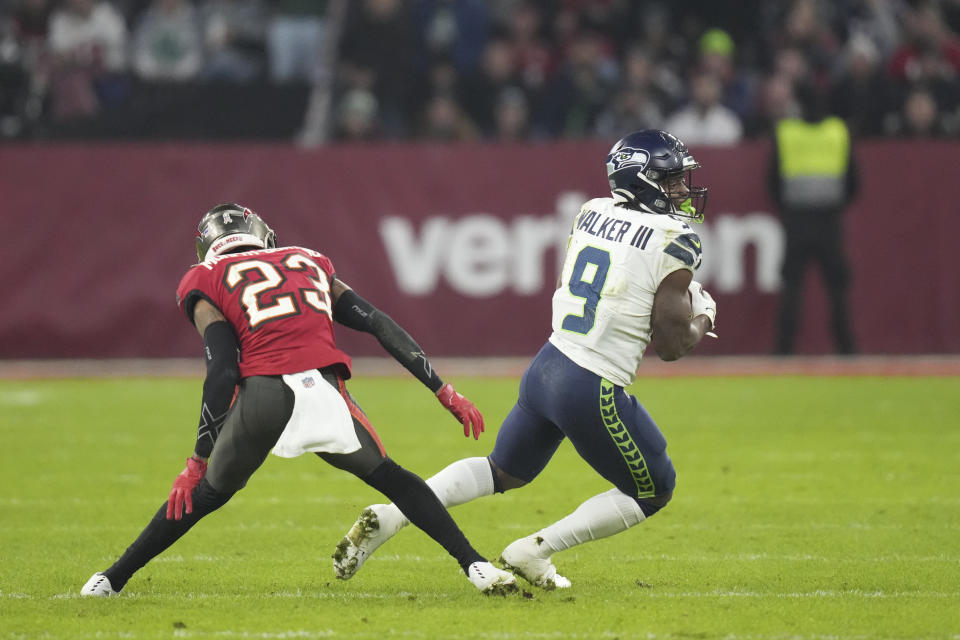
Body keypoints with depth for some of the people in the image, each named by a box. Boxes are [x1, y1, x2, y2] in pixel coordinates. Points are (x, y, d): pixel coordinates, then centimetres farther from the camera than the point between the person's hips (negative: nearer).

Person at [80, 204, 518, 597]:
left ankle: (112, 579, 25)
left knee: (206, 493, 20)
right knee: (390, 479, 23)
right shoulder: (309, 263, 31)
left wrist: (198, 460, 7)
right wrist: (444, 392, 25)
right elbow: (382, 327, 24)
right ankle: (475, 566, 12)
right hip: (325, 390, 2)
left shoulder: (207, 283, 19)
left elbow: (222, 371, 5)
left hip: (263, 390, -2)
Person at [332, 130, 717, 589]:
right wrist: (704, 318, 12)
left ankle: (389, 516, 10)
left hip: (547, 365, 7)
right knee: (654, 492, 15)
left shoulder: (591, 213, 8)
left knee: (503, 472, 27)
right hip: (594, 392, -7)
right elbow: (671, 345, -11)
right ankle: (535, 551, 9)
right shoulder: (674, 243, -13)